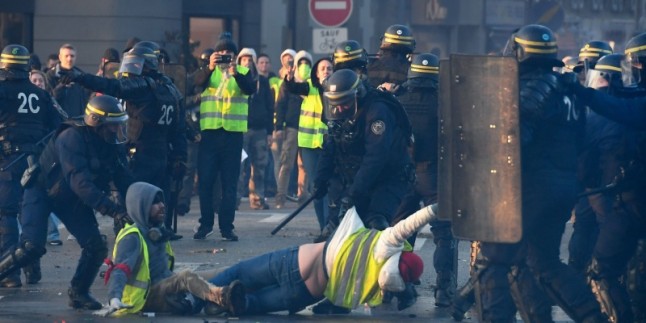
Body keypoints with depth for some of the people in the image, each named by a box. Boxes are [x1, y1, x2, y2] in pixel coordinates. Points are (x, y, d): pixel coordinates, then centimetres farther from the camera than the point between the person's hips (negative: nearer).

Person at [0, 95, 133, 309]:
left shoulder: (113, 145, -8)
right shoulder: (72, 138, -30)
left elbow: (125, 181, -7)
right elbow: (80, 181, -39)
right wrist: (112, 209, -45)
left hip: (72, 198, 7)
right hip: (42, 192, -7)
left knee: (96, 247, -7)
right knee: (32, 248, -24)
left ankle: (79, 292, 15)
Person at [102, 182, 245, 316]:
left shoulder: (157, 233, 14)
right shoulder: (132, 237, -14)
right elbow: (119, 271, -28)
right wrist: (114, 298, -43)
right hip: (145, 298, -11)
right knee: (187, 277, -34)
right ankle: (221, 296, -61)